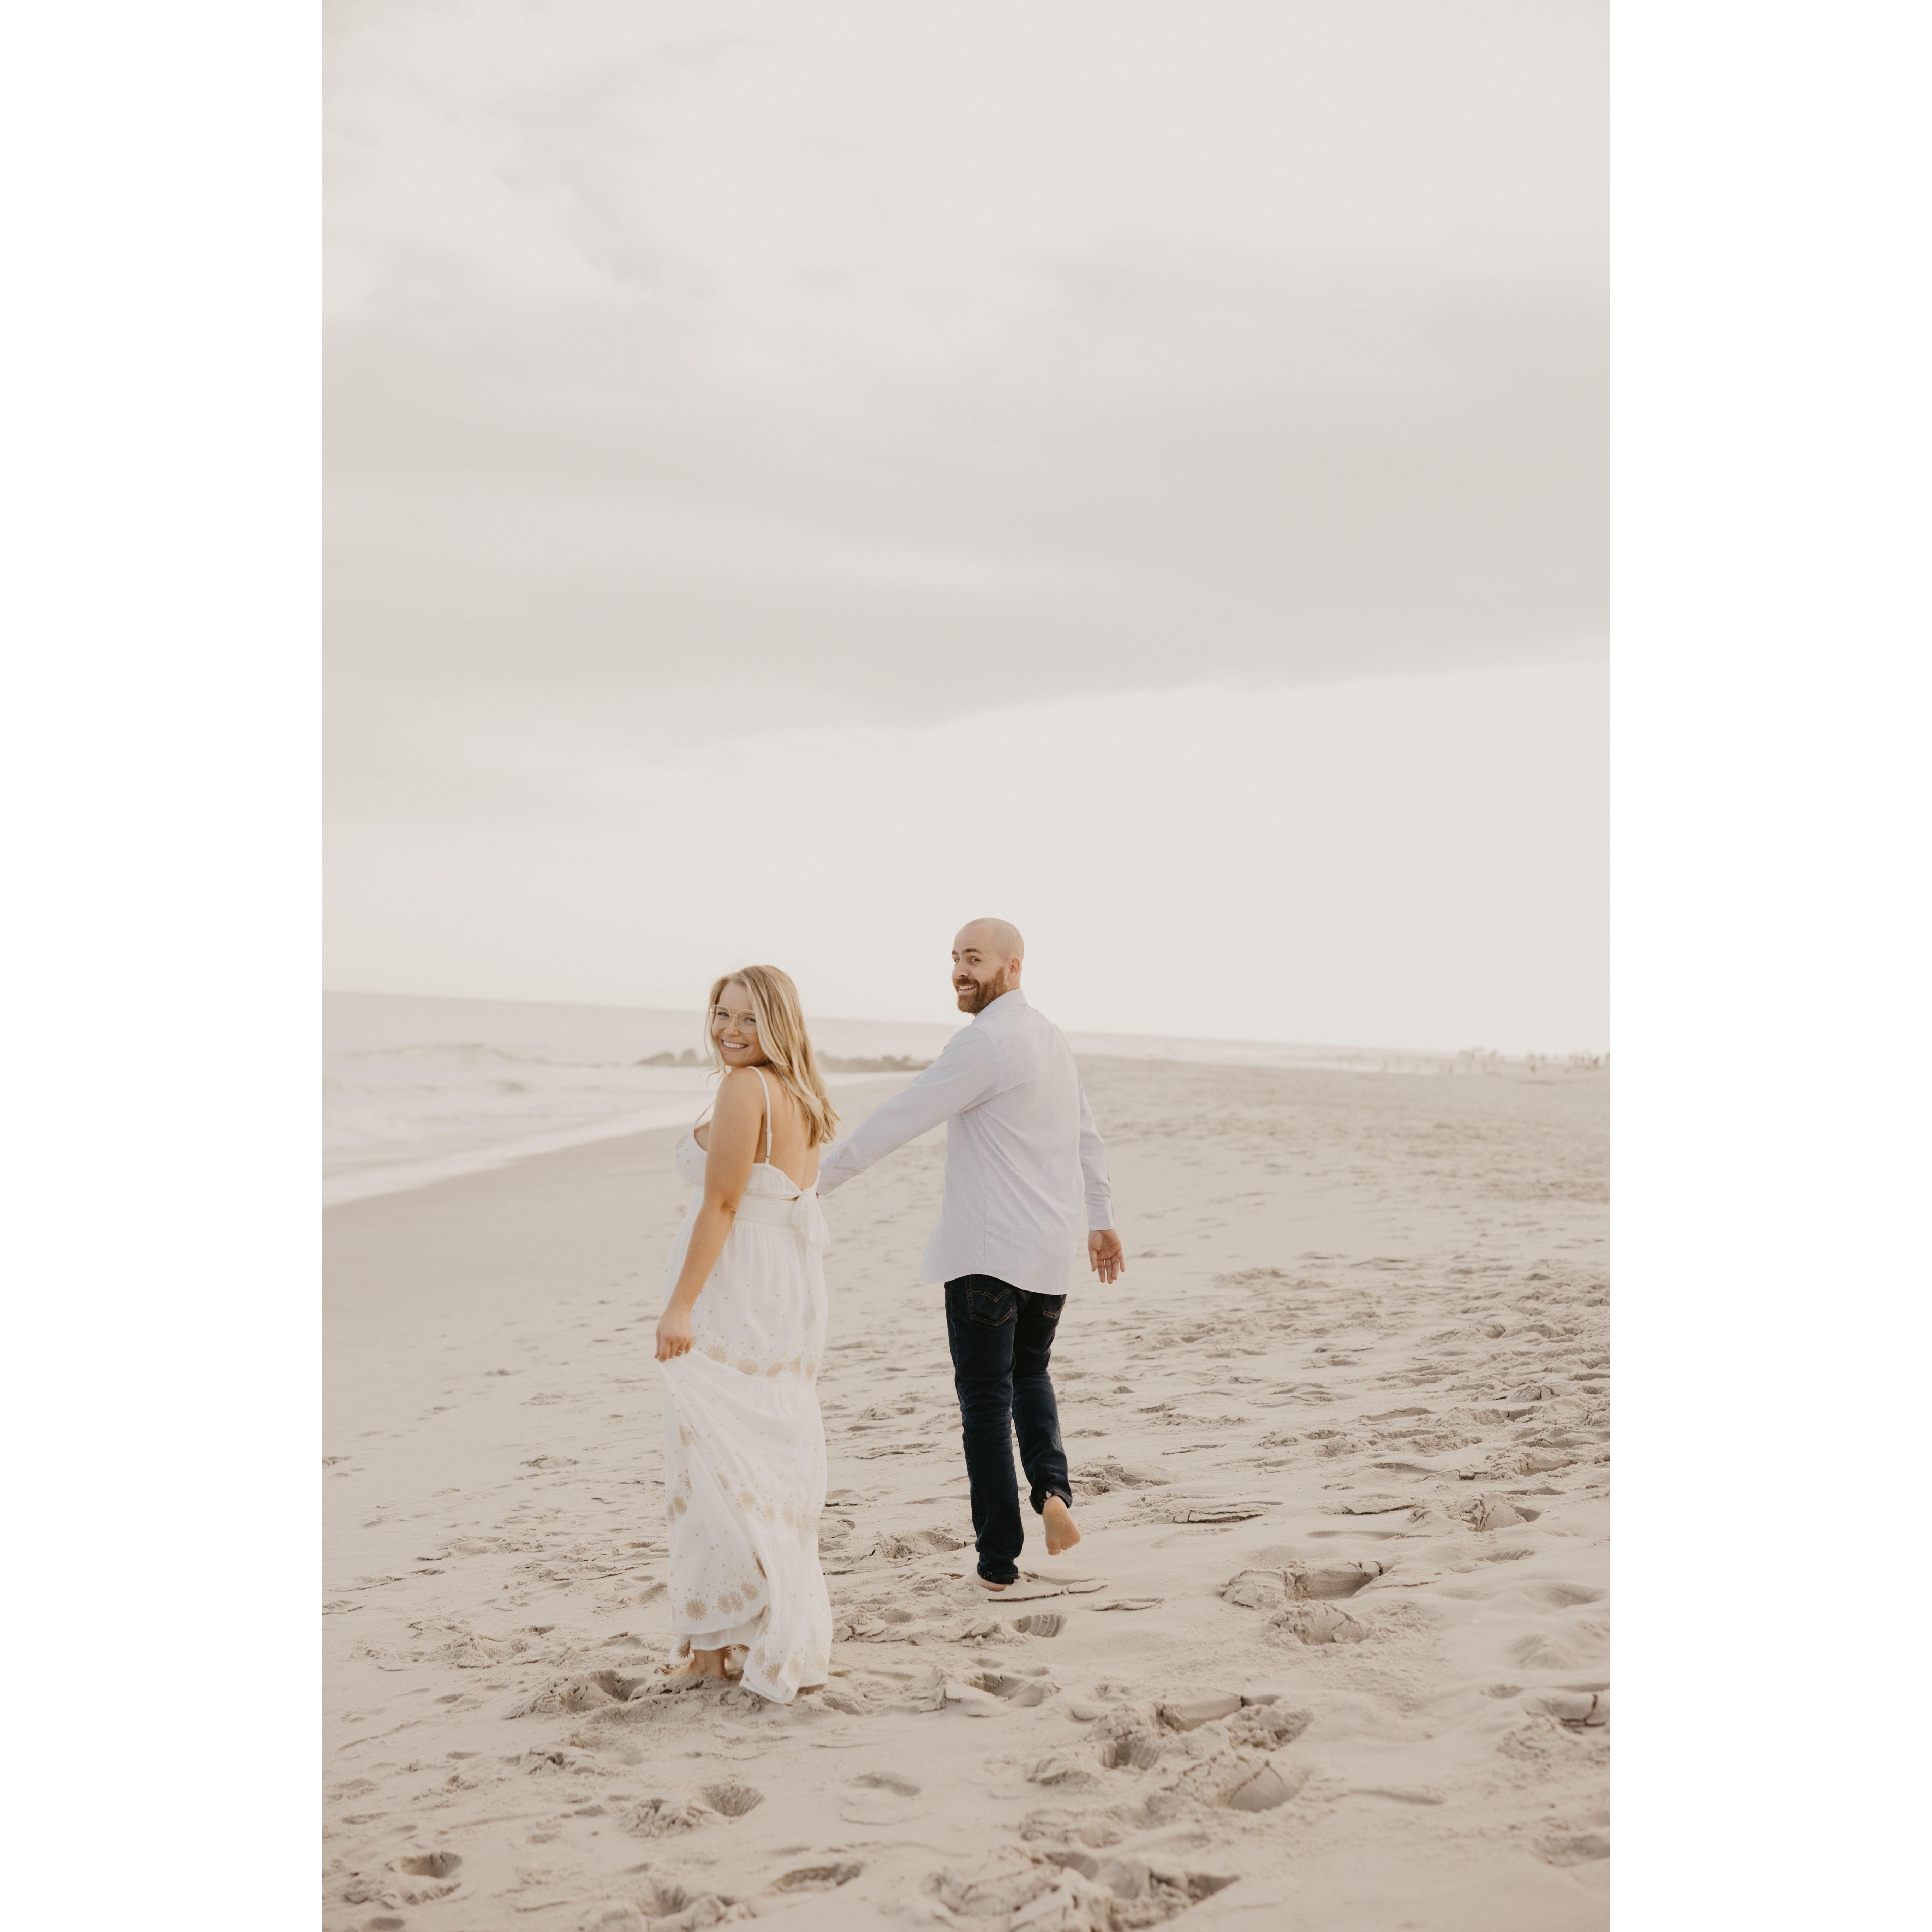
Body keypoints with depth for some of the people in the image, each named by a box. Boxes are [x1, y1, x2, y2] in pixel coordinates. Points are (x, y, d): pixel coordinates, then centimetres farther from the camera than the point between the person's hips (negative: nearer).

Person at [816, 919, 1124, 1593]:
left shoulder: (985, 1042, -16)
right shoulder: (1050, 1037, 12)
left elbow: (901, 1118, -19)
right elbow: (1087, 1137, 21)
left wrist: (819, 1176, -17)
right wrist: (1099, 1220, 31)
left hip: (987, 1250, -8)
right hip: (1051, 1248, 8)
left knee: (986, 1398, 1)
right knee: (1029, 1374, 25)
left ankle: (999, 1560, 4)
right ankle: (1052, 1487, 2)